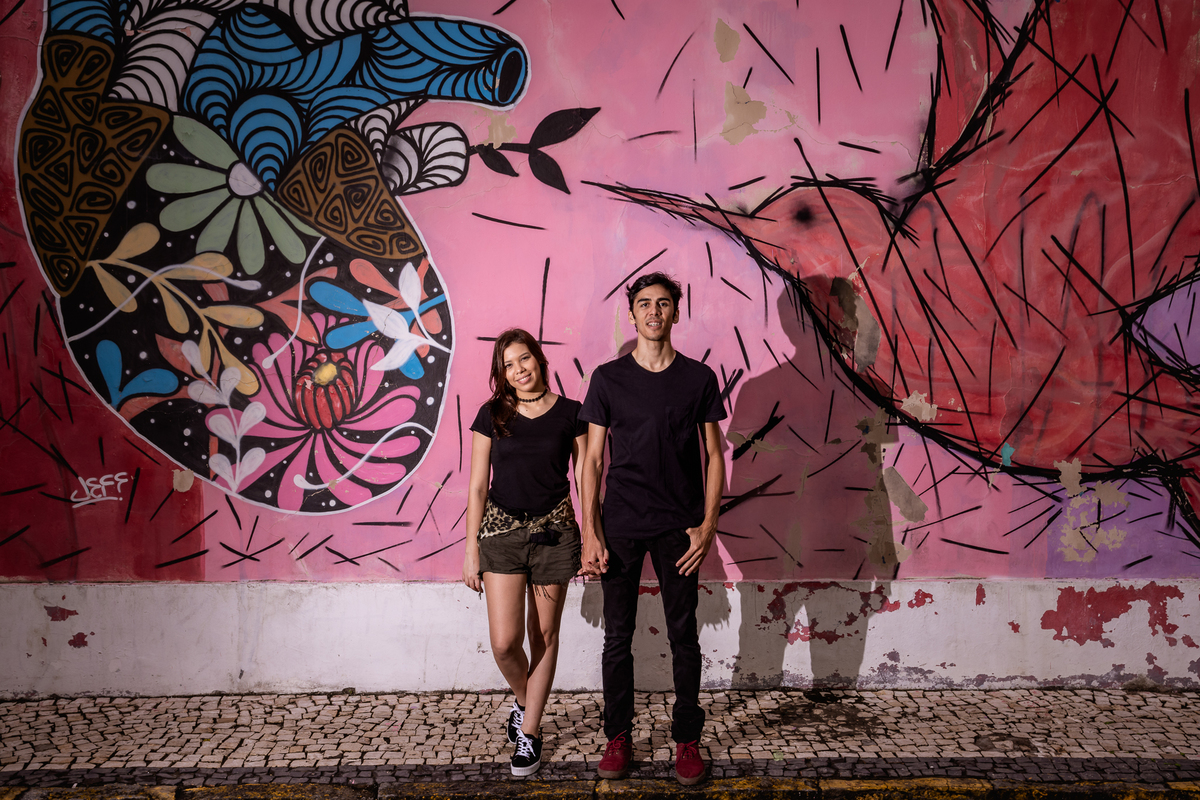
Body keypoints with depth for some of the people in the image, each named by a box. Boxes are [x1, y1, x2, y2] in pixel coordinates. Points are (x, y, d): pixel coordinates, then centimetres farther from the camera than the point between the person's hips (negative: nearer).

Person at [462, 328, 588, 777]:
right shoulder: (492, 415, 2)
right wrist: (471, 551, 0)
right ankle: (524, 703, 26)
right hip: (501, 531, 0)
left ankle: (529, 732, 23)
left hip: (553, 530, 0)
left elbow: (585, 482, 4)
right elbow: (477, 487, 3)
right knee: (505, 642, -6)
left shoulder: (570, 414, 1)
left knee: (544, 636, 7)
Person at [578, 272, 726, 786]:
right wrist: (590, 532, -4)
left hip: (678, 527, 0)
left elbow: (714, 456, 5)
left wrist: (708, 525, -5)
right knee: (618, 637, 7)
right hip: (620, 525, 0)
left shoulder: (699, 378, 3)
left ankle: (687, 738, 21)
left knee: (683, 636, 7)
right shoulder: (608, 378, 3)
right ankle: (619, 736, 22)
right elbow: (593, 459, 3)